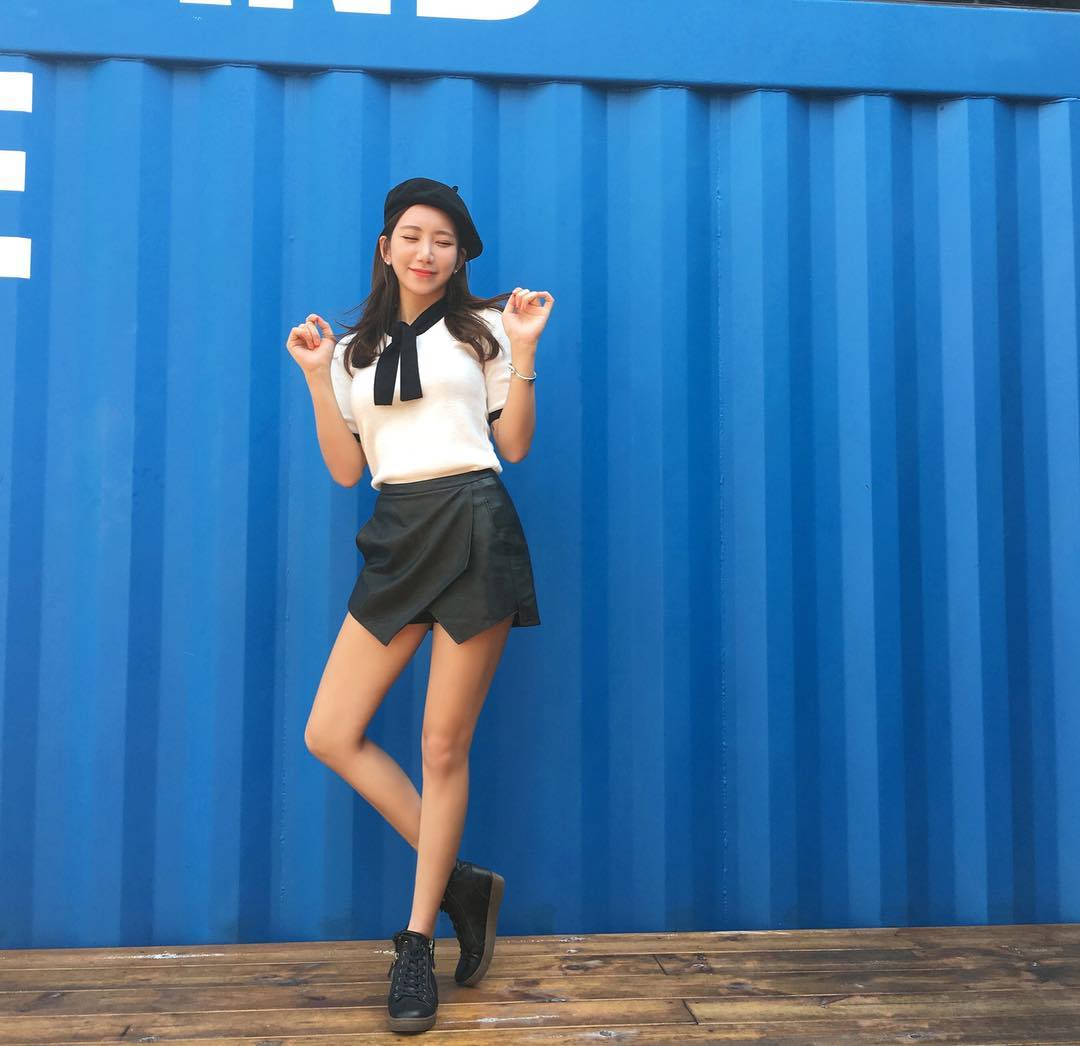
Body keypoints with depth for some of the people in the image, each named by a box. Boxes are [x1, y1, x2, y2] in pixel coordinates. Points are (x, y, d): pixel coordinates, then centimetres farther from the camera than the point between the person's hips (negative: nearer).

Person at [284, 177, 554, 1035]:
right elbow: (345, 469, 10)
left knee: (443, 747, 0)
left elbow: (515, 445, 5)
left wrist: (525, 352, -4)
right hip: (397, 542, 4)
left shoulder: (481, 328, 10)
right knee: (330, 736, -1)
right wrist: (317, 376, 2)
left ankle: (418, 943, 19)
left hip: (472, 529, -4)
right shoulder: (356, 350, 16)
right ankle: (461, 882, 16)